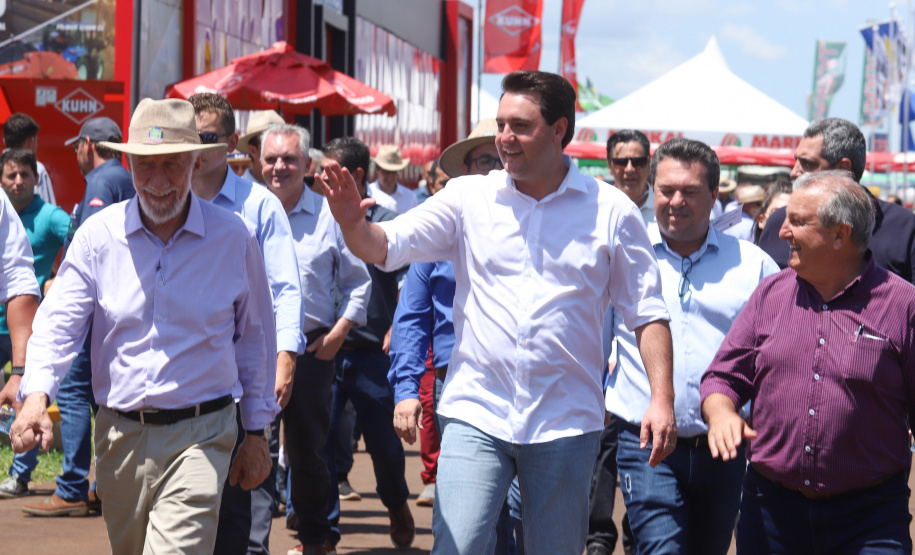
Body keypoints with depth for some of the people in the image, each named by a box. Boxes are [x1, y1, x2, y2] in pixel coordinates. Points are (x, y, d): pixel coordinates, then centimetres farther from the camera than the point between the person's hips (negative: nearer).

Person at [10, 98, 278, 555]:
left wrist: (256, 433, 11)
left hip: (200, 435, -3)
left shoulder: (233, 238, 1)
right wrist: (36, 395, -22)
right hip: (119, 434, 3)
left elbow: (255, 339, 10)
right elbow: (59, 322, -4)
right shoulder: (97, 236, 1)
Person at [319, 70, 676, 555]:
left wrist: (662, 398, -7)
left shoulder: (611, 212, 1)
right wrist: (352, 223, -25)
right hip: (476, 418, 0)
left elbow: (647, 313, 3)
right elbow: (384, 246, -3)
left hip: (566, 425, 0)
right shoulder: (468, 198, 3)